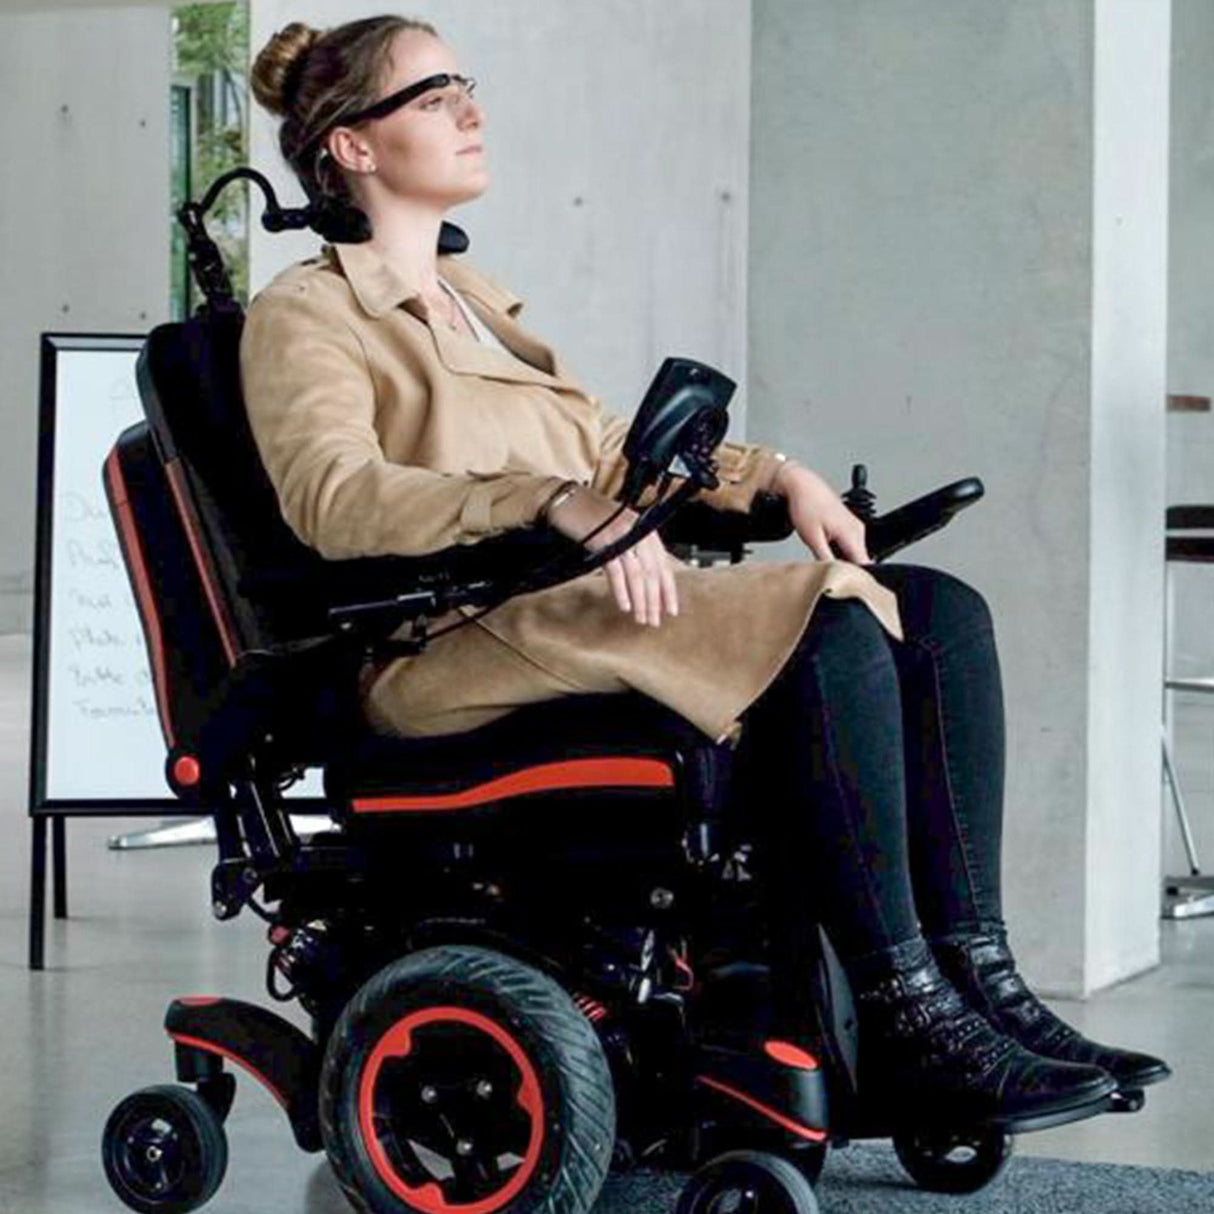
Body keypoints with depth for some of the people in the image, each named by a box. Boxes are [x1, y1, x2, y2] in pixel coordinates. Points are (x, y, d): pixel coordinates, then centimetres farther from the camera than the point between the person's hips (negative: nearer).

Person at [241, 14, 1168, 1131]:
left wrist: (774, 474, 13)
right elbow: (333, 493, -18)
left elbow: (604, 446, 31)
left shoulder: (472, 298, 28)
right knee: (834, 628, -29)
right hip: (457, 646, -9)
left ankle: (979, 981, -16)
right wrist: (559, 503, -30)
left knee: (942, 612, -9)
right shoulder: (303, 316, 1)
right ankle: (908, 1027, -27)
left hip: (588, 603, 9)